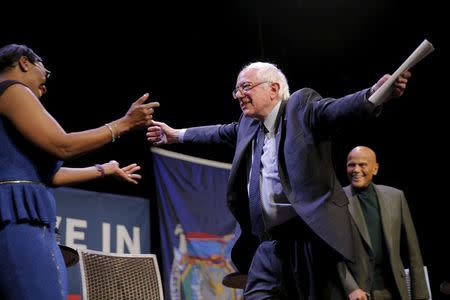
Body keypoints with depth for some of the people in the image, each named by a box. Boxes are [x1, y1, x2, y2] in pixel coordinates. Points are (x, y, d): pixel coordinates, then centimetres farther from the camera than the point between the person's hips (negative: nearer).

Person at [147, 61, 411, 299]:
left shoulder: (303, 105, -4)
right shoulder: (249, 123, 17)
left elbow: (335, 109, -21)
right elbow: (224, 132, 36)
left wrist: (376, 92, -41)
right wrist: (177, 135, 47)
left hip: (311, 233, -6)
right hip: (270, 240, 7)